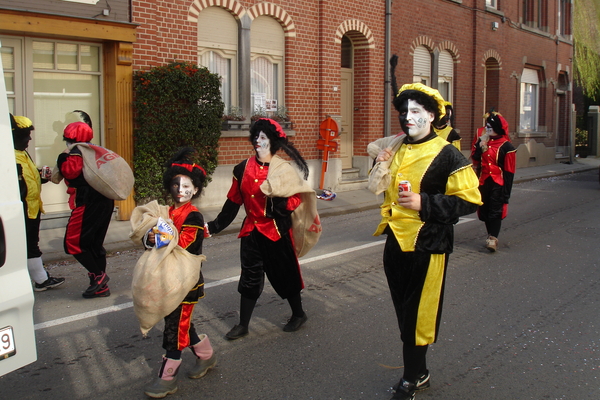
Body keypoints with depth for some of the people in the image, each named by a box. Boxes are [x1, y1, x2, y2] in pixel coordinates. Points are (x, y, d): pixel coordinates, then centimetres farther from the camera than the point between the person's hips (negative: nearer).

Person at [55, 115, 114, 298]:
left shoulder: (77, 152, -10)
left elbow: (69, 172, -20)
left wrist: (64, 155, -6)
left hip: (88, 204, -9)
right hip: (104, 202, 9)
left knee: (73, 243, 0)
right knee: (95, 244, 14)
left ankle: (98, 275, -4)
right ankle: (101, 286, 16)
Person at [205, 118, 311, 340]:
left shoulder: (284, 169, -9)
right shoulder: (243, 169, 2)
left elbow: (296, 200, -10)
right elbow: (233, 202, 9)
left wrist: (278, 203, -28)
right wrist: (215, 226, 10)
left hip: (276, 231, -3)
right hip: (252, 231, 4)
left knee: (284, 274, 10)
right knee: (250, 277, 10)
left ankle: (298, 314, 32)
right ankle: (243, 325, 22)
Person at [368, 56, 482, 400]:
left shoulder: (448, 156, -12)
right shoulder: (397, 149, 8)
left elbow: (469, 201, -15)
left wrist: (424, 203, -22)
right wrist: (379, 153, 8)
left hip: (427, 246, -7)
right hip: (396, 243, 7)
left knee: (419, 316, 1)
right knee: (404, 313, 16)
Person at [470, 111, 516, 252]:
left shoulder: (506, 146, -7)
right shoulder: (483, 141, 10)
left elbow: (509, 171, -8)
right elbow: (474, 159, 2)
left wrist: (506, 192, -10)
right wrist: (480, 145, -10)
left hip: (498, 183, -6)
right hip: (483, 182, 6)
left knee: (495, 211, -9)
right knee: (485, 211, 9)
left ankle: (492, 238, -12)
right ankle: (492, 237, 20)